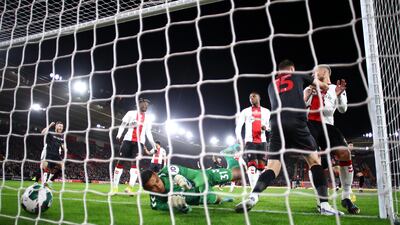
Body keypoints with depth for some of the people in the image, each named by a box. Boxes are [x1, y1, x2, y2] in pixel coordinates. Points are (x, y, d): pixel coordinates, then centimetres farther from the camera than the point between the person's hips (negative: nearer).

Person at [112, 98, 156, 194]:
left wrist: (153, 143, 9)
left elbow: (148, 132, 19)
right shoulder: (131, 113, 9)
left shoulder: (147, 119, 17)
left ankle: (130, 187, -14)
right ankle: (114, 187, -1)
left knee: (135, 163, -9)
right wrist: (119, 135, -12)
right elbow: (123, 124, 4)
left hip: (140, 142, 2)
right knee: (121, 161, -4)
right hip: (128, 139, -2)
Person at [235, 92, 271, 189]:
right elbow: (238, 125, 1)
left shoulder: (266, 112, 13)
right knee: (252, 165, -13)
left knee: (261, 165, 4)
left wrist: (266, 127, -13)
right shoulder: (245, 111, 8)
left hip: (262, 141, 2)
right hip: (250, 140, -2)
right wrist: (239, 137, -15)